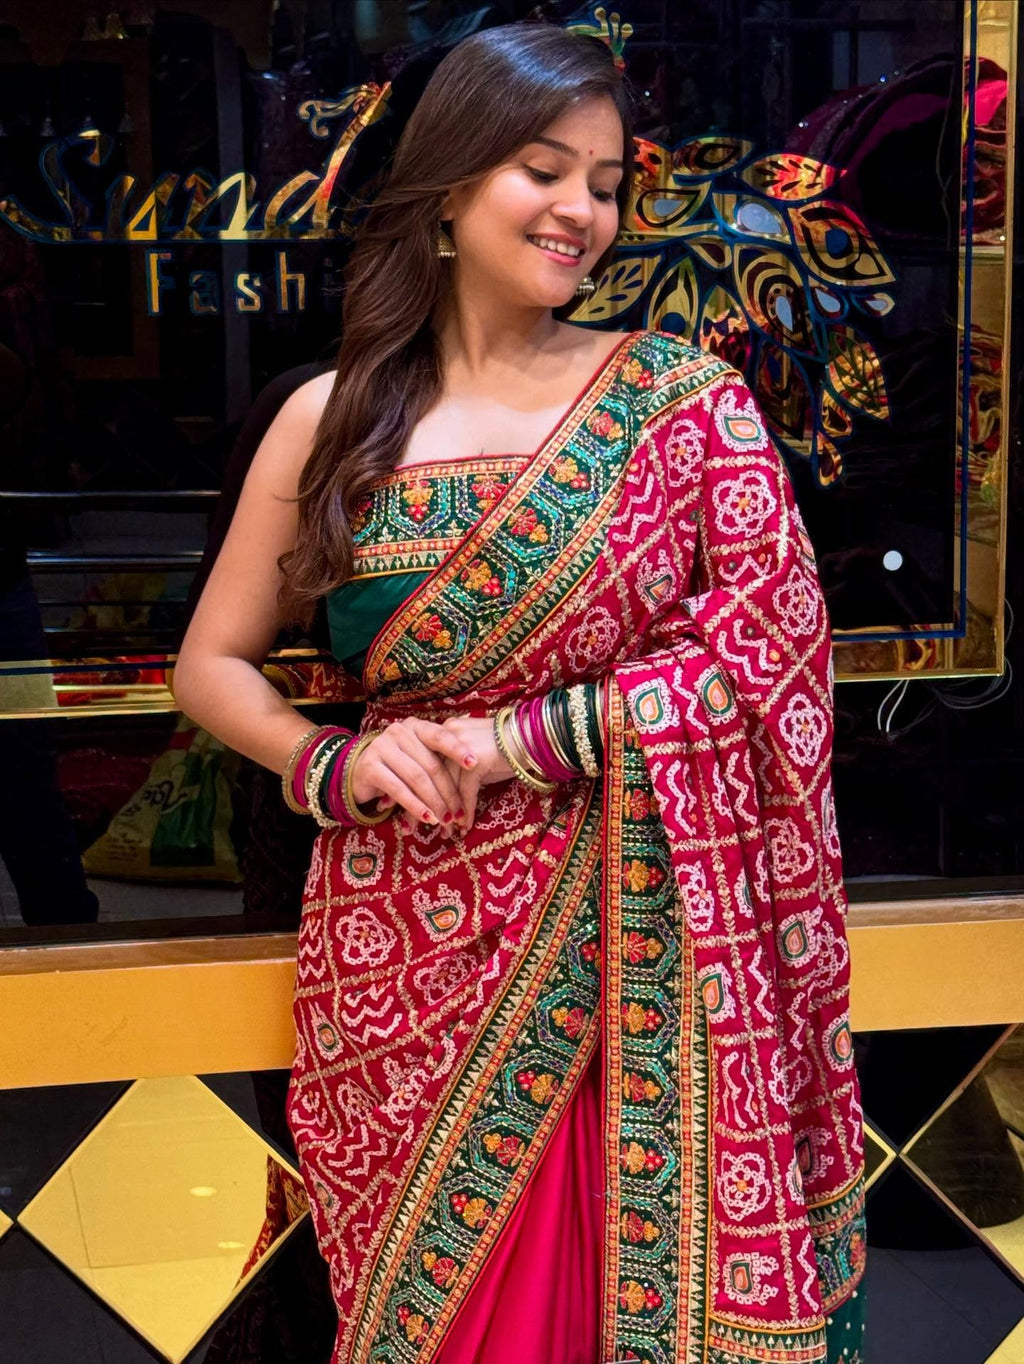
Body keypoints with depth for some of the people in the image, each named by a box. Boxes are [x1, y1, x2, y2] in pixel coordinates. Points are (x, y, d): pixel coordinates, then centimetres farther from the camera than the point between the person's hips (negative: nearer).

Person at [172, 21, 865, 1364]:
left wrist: (513, 743, -14)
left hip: (640, 943, -1)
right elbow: (213, 664, 9)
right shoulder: (334, 419, 3)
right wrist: (329, 765, -10)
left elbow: (765, 652, -8)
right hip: (414, 942, 1)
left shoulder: (686, 398, -1)